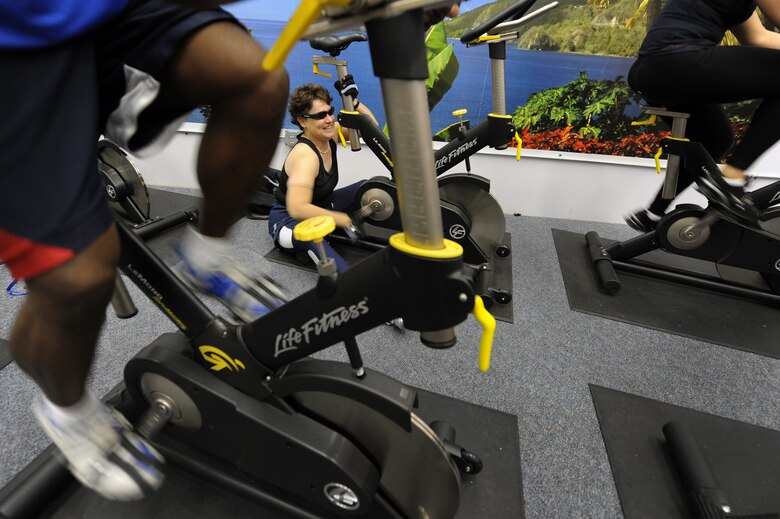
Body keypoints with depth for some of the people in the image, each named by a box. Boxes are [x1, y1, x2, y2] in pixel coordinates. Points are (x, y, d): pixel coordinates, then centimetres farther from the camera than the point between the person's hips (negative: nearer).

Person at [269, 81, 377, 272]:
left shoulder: (330, 133, -9)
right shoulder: (305, 155, -31)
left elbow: (371, 127, 0)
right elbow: (297, 209, -43)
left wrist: (353, 100, -17)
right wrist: (345, 220, -42)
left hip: (319, 207, 9)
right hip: (288, 221, -9)